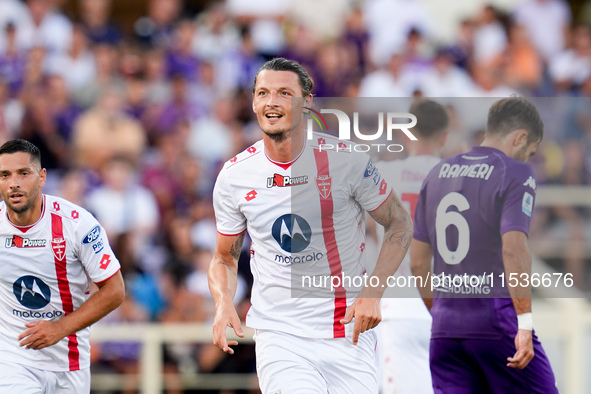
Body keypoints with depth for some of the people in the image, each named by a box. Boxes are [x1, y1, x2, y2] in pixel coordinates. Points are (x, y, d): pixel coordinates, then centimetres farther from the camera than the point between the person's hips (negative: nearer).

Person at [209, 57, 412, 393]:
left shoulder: (346, 160, -6)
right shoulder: (234, 176, 0)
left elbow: (400, 224, 5)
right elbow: (225, 258, 13)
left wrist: (372, 293, -8)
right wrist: (223, 302, -8)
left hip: (348, 332, 0)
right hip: (278, 335, 0)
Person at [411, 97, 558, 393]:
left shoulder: (438, 174, 14)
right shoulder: (516, 174, -5)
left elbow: (417, 261, 15)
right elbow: (513, 250, -19)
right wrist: (525, 324, -19)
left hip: (445, 327, 6)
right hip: (497, 323, -6)